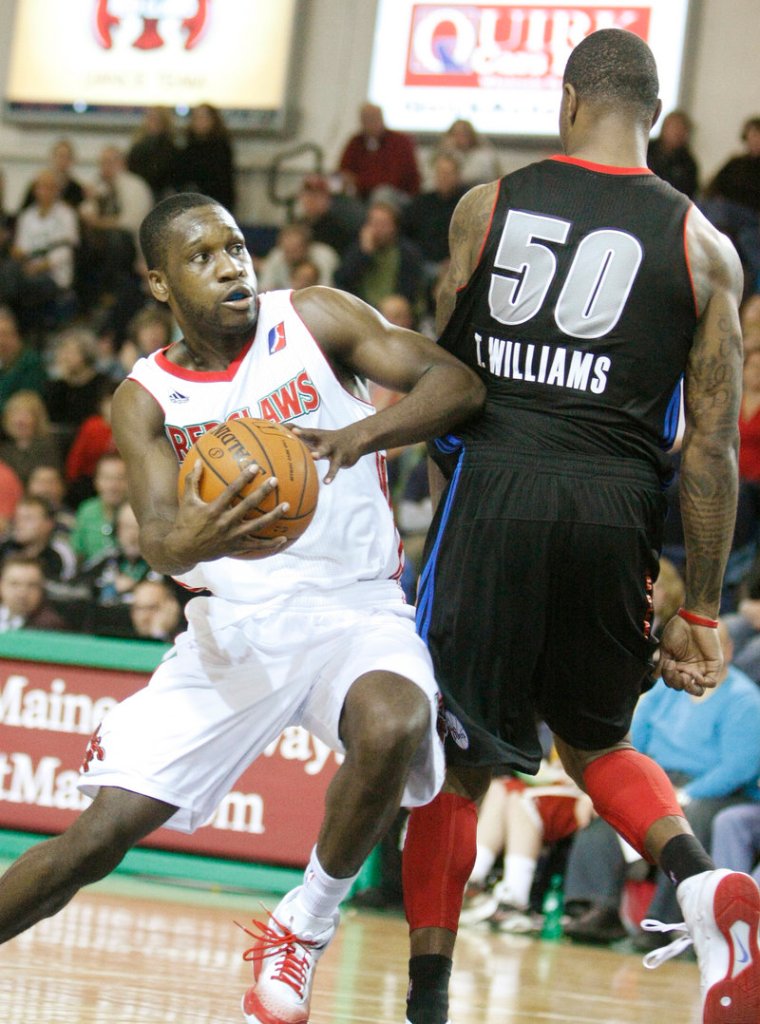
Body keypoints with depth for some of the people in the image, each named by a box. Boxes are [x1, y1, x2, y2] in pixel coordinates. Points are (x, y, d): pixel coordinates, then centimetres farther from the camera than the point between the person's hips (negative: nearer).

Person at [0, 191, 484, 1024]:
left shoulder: (315, 321, -2)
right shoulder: (146, 399, 2)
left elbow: (458, 384, -11)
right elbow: (156, 540, -12)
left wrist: (360, 434, -31)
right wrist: (192, 542, -38)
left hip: (356, 611, -2)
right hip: (234, 625, 2)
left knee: (393, 726, -36)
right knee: (104, 831, -7)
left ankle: (301, 930, -14)